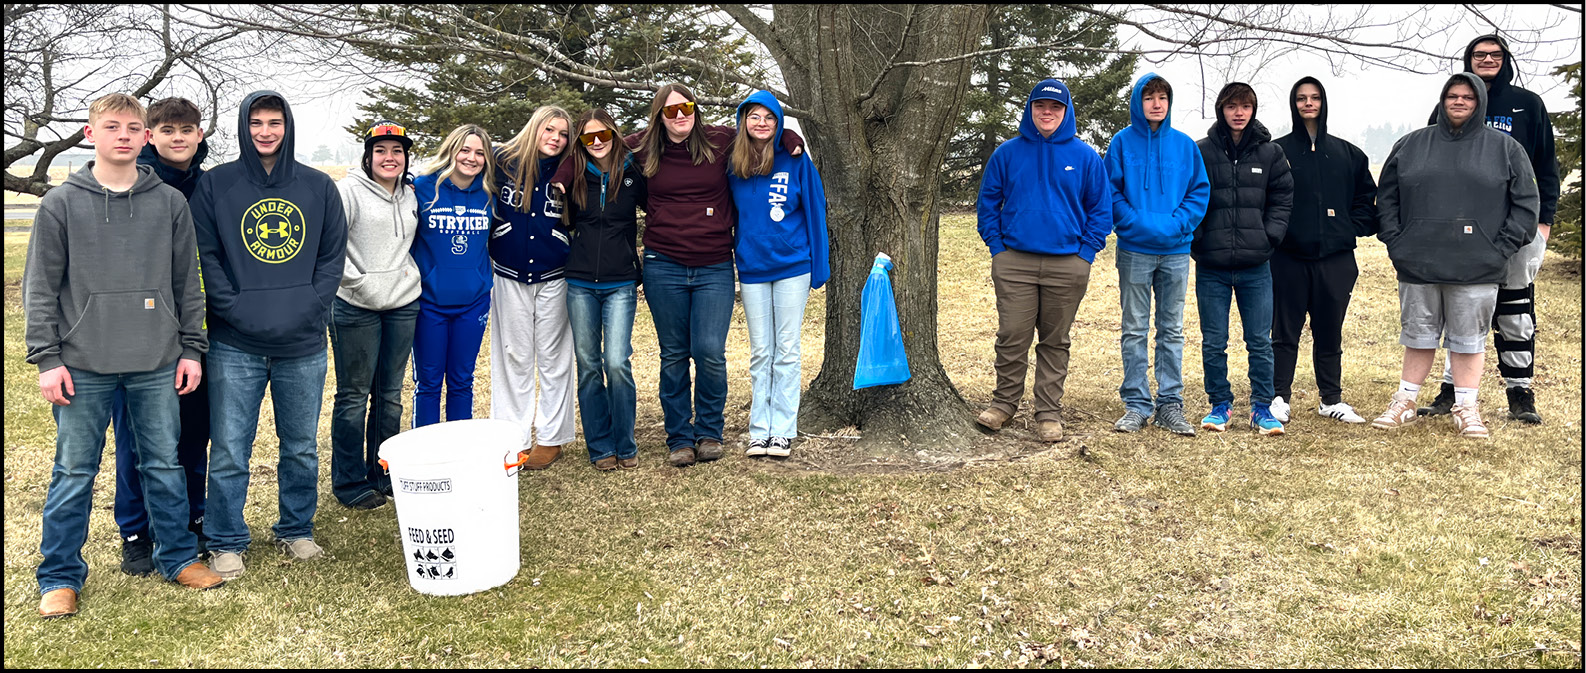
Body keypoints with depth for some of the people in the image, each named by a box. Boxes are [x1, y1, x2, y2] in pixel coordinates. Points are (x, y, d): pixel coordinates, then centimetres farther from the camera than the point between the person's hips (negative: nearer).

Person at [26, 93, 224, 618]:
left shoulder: (171, 203, 5)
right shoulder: (61, 203, 1)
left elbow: (187, 283, 9)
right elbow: (40, 287, 1)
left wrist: (192, 349, 6)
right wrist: (47, 358, -5)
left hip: (157, 365, 1)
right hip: (84, 366, -1)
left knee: (164, 465, 10)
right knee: (74, 473, 7)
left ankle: (178, 556, 25)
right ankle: (60, 576, 20)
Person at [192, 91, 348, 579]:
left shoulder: (319, 187, 7)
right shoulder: (215, 185, 3)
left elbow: (333, 256, 6)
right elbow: (204, 256, 0)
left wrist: (309, 309, -7)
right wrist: (235, 308, -12)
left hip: (304, 345, 2)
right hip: (235, 345, -1)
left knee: (302, 448, 11)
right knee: (229, 451, 2)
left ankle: (297, 530, 28)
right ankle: (226, 542, 17)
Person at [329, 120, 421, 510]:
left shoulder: (410, 194, 12)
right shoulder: (348, 190, -8)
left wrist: (411, 271, 10)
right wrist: (359, 282, -15)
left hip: (403, 305, 6)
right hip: (356, 308, -6)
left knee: (390, 393, 13)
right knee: (354, 395, 1)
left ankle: (384, 474, 25)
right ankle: (349, 482, 12)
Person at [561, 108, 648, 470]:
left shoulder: (633, 175, 1)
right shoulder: (575, 178, 6)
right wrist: (560, 193, 5)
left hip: (620, 285, -2)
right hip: (580, 284, 3)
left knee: (617, 363, -12)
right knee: (588, 366, 4)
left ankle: (625, 446, 5)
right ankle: (600, 448, 15)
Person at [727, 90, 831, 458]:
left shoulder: (795, 161, -3)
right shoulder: (732, 165, 3)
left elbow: (815, 211, -1)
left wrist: (819, 267, -3)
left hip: (792, 266, -2)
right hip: (751, 269, 2)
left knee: (786, 350, 3)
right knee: (760, 352, 8)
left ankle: (782, 431, 9)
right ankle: (759, 430, 14)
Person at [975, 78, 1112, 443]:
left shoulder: (1085, 157, 4)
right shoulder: (1007, 153, 5)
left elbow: (1101, 210, 8)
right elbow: (987, 203, 10)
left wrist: (1086, 253, -1)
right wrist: (997, 246, 1)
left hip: (1067, 264, 0)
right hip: (1014, 262, 0)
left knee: (1056, 342, 7)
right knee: (1011, 337, 0)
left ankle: (1049, 412, 16)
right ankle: (1004, 401, 17)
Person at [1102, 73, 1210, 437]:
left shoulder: (1185, 145, 7)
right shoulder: (1122, 142, 1)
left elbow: (1199, 191, 5)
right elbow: (1111, 192, -3)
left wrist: (1176, 223, -11)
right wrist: (1137, 223, -15)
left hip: (1176, 250, 2)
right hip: (1134, 250, -2)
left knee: (1172, 331, 7)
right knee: (1134, 330, 3)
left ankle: (1170, 404, 15)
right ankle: (1136, 405, 10)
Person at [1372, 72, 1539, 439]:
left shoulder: (1506, 148, 6)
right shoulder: (1410, 145, 9)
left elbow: (1526, 203, 5)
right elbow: (1386, 198, 11)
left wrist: (1501, 248, -5)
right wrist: (1395, 243, 0)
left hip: (1477, 270, -1)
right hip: (1417, 267, 1)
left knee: (1469, 341, 5)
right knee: (1419, 338, 10)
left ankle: (1467, 409, 15)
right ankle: (1404, 403, 19)